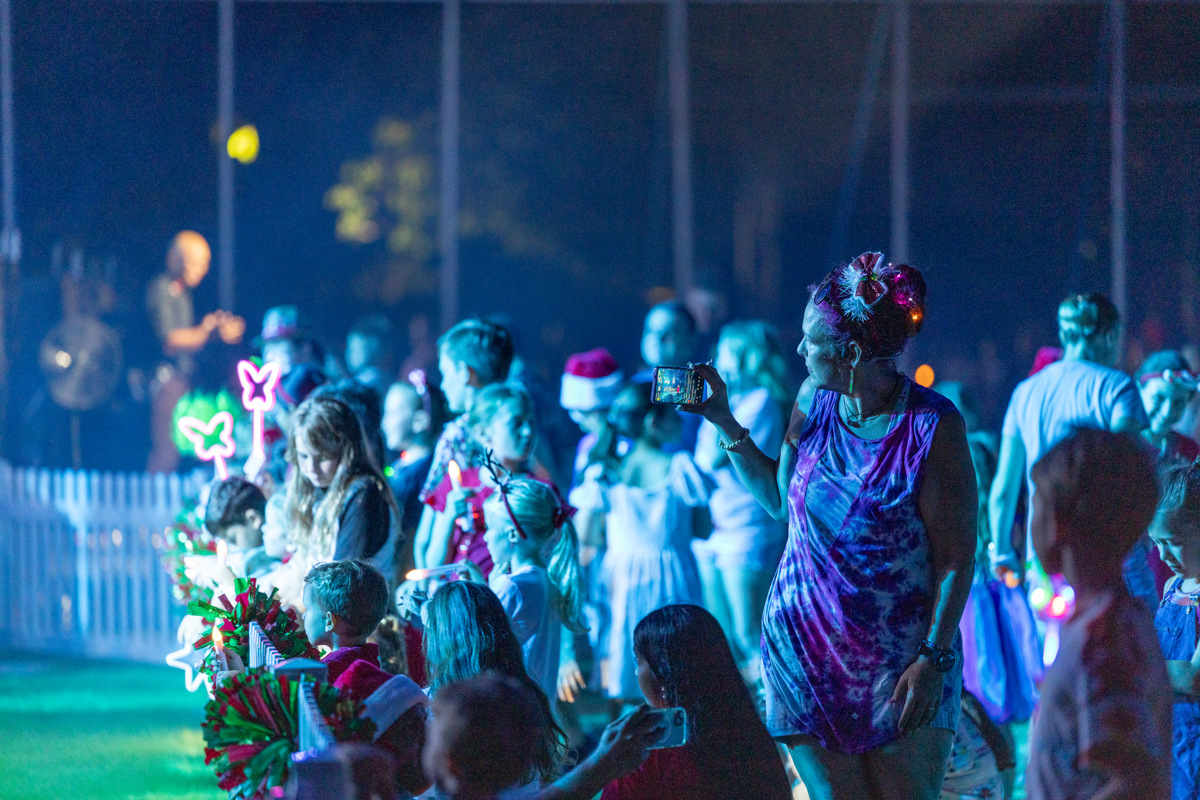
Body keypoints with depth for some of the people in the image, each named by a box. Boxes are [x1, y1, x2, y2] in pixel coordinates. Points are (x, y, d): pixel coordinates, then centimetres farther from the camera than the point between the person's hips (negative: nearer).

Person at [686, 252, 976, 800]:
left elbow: (957, 557, -13)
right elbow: (780, 498, 19)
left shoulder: (934, 425, -14)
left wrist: (933, 658, -18)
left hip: (901, 656, -4)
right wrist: (724, 422, 12)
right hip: (806, 645, 4)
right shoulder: (814, 404, 2)